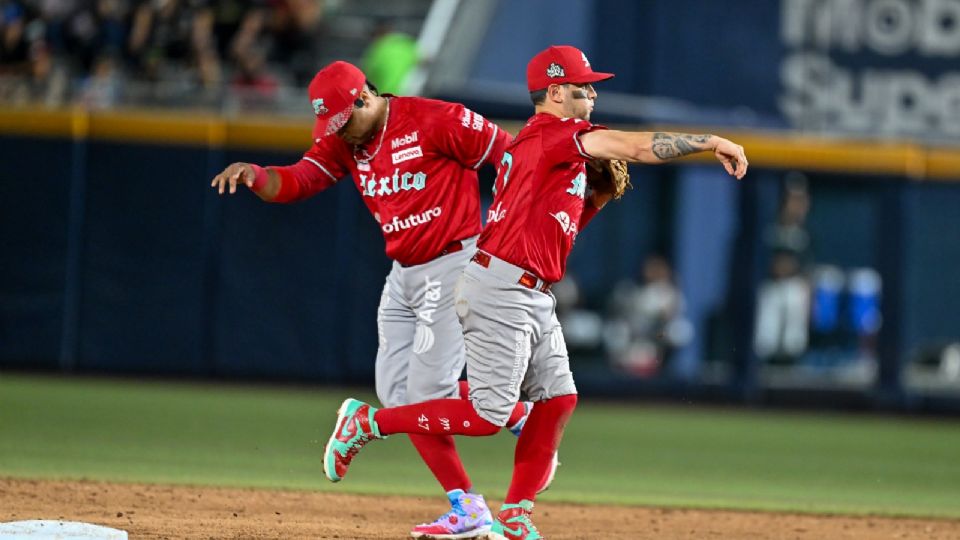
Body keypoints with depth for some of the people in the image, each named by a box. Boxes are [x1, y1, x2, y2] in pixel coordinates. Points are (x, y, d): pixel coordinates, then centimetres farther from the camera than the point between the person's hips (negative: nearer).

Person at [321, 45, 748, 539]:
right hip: (500, 290, -10)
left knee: (558, 398, 6)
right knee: (486, 417, -9)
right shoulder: (552, 132, -11)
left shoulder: (543, 143, 19)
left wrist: (598, 198, 6)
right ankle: (366, 421, 2)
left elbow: (558, 225, 23)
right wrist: (712, 142, -17)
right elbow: (637, 147, -21)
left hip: (532, 297, 10)